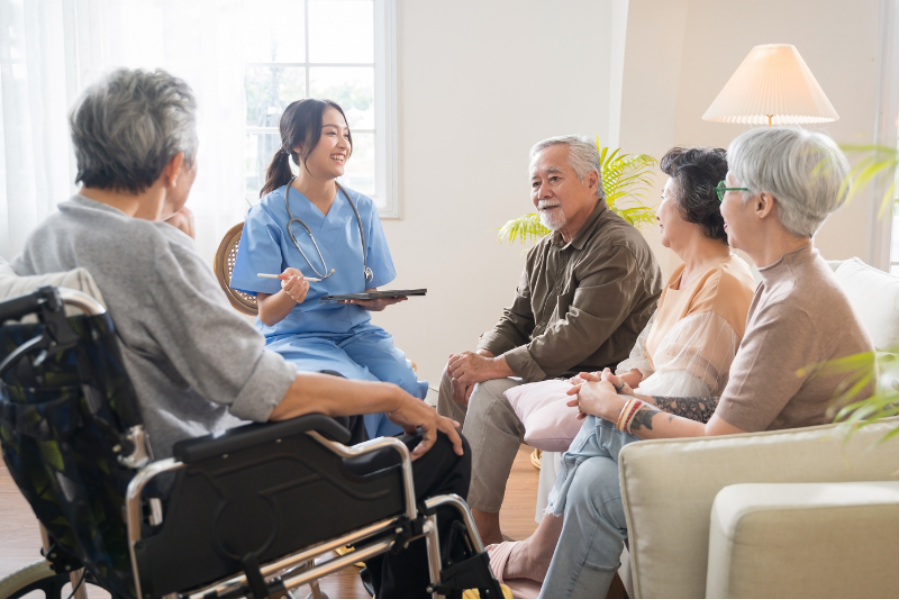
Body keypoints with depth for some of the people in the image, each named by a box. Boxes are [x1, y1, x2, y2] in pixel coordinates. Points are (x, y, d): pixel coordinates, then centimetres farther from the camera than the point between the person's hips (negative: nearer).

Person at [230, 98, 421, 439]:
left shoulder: (362, 209, 9)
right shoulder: (269, 214, -4)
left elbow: (372, 298, 12)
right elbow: (268, 314, -5)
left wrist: (380, 300, -13)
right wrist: (290, 295, -28)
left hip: (355, 332, 4)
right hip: (295, 338, -4)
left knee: (404, 384, -26)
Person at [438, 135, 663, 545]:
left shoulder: (618, 246, -18)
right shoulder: (546, 250, 12)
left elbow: (578, 335, -26)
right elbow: (516, 320, 14)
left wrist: (496, 367, -25)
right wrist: (482, 356, -8)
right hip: (550, 373, 10)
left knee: (492, 396, -25)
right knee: (455, 373, 4)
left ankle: (485, 532, -14)